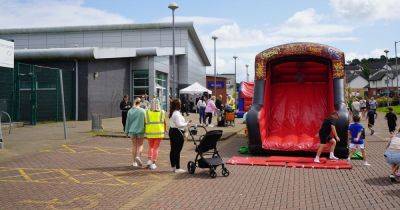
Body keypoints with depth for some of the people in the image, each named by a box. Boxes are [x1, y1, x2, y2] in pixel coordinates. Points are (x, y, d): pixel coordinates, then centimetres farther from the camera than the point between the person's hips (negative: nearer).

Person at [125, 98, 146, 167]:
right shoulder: (142, 111, -8)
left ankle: (134, 162, 13)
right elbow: (145, 121, -6)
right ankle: (138, 156, -15)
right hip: (140, 130, -2)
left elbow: (128, 122, 3)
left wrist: (127, 131, 11)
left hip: (132, 130, 2)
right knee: (140, 145, 9)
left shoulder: (130, 111, -1)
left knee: (134, 145, 11)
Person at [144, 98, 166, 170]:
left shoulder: (147, 112, -4)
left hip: (149, 132, 1)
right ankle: (153, 163, 4)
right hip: (159, 132, -1)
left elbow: (145, 122, -2)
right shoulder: (162, 112, -3)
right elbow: (164, 123, 3)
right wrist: (165, 130, 18)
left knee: (150, 147, 20)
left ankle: (149, 160, 7)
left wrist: (145, 131, 9)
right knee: (156, 148, 7)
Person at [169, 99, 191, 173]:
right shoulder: (177, 113, -18)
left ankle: (173, 167, 23)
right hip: (177, 132, -10)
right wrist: (186, 123, -11)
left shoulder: (172, 113, 12)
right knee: (177, 150, -5)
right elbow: (179, 124, -22)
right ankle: (177, 168, -1)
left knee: (173, 150, 14)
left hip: (171, 131, 10)